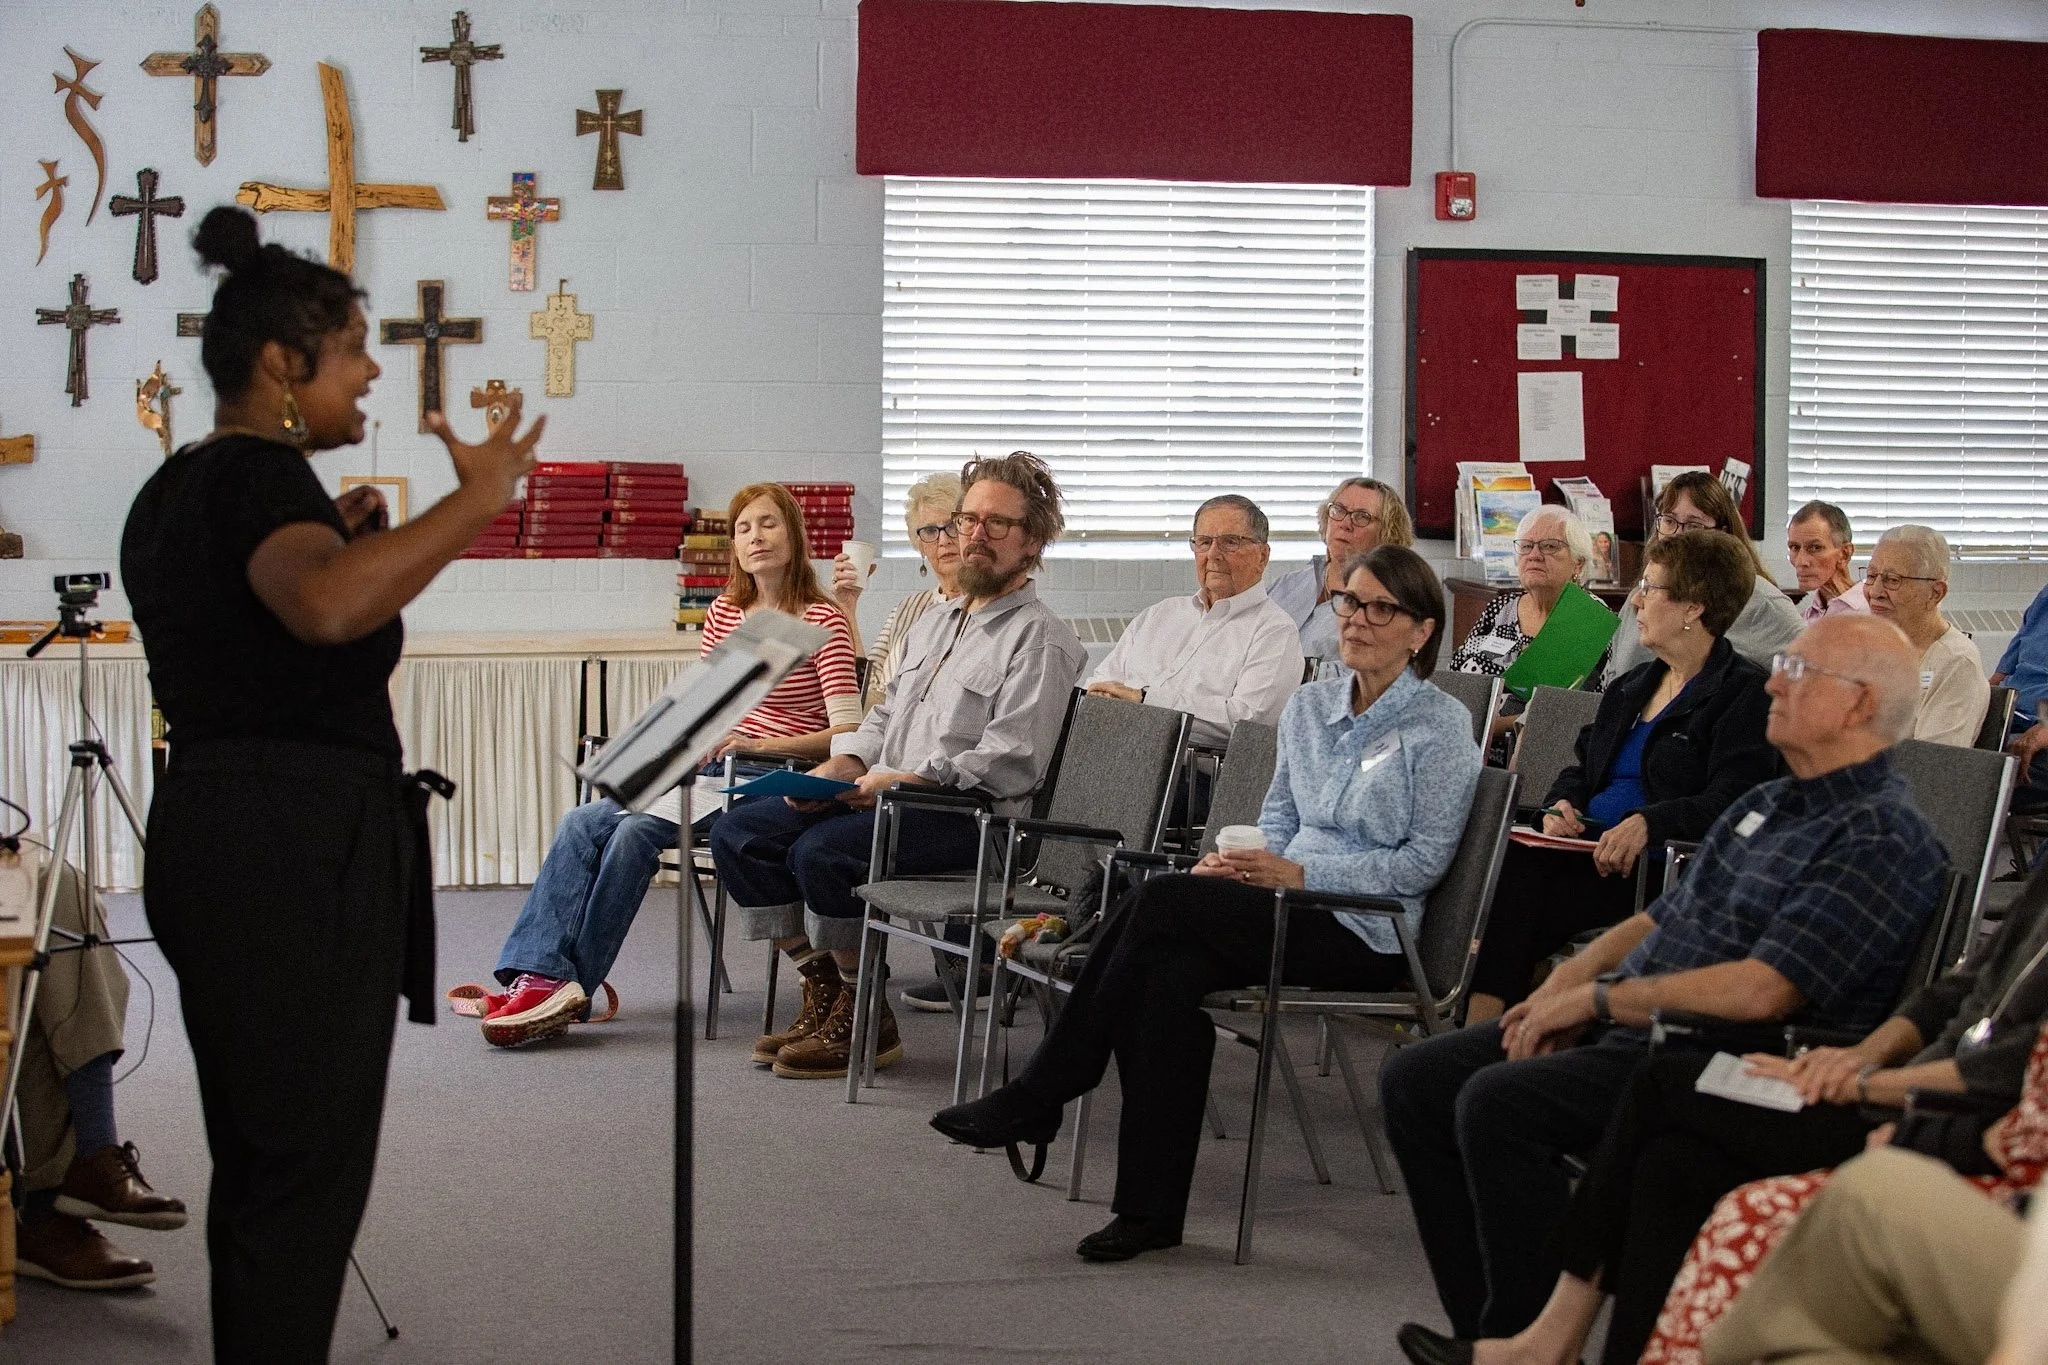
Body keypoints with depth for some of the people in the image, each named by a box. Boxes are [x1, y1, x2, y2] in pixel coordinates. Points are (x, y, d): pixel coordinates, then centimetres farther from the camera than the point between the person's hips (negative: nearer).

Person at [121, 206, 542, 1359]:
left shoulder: (176, 488, 16)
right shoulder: (261, 479, -14)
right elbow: (329, 605, -36)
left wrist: (336, 540, 22)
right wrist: (472, 502, -30)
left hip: (209, 832, 10)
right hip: (301, 847, -10)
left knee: (259, 1162, 16)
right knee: (309, 1169, -5)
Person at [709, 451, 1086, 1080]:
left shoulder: (1042, 639, -7)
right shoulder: (937, 621, 22)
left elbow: (1009, 762, -17)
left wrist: (899, 780, -20)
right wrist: (843, 764, 4)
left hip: (972, 816, -9)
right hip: (886, 797, 9)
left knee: (822, 850, -31)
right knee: (738, 832, -4)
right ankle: (825, 994, 0)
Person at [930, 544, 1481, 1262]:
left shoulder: (1441, 726, -3)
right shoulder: (1309, 706, 17)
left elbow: (1424, 860, -9)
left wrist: (1301, 873, -15)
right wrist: (1238, 861, -1)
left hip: (1367, 930, -6)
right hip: (1290, 907, 6)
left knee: (1160, 901, -25)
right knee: (1168, 972, -28)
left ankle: (1038, 1095, -15)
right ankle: (1150, 1207, -26)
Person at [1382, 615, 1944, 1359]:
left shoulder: (1881, 838, -13)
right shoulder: (1764, 804, 18)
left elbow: (1763, 990, -22)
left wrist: (1598, 998, -15)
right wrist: (1568, 982, 3)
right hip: (1628, 1026, 10)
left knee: (1499, 1101, -28)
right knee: (1417, 1078, -1)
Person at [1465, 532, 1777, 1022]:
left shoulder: (1746, 693, -2)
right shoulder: (1630, 687, 25)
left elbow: (1730, 803, -13)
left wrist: (1649, 823, -28)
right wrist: (1562, 803, 3)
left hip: (1655, 868, -7)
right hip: (1587, 850, 7)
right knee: (1506, 867, -25)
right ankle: (1475, 1030, -34)